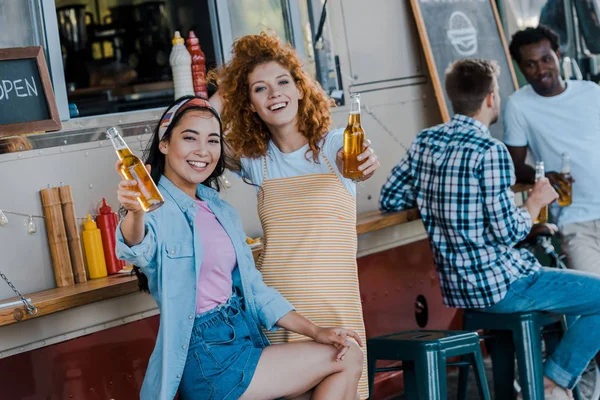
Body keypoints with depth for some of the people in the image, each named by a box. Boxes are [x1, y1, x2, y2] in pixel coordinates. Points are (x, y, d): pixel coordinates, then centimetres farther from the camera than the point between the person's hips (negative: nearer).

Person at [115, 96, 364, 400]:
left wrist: (315, 332, 3)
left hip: (246, 340, 7)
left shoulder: (222, 212, 13)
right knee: (347, 359, -5)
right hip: (209, 362, -7)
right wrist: (136, 213, -58)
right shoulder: (157, 211, -11)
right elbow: (137, 248, -34)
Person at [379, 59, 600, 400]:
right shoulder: (490, 151, -18)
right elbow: (508, 231, -20)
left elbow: (389, 200, 10)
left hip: (455, 286, 9)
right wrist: (536, 201, -1)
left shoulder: (426, 142, 4)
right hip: (497, 285, -9)